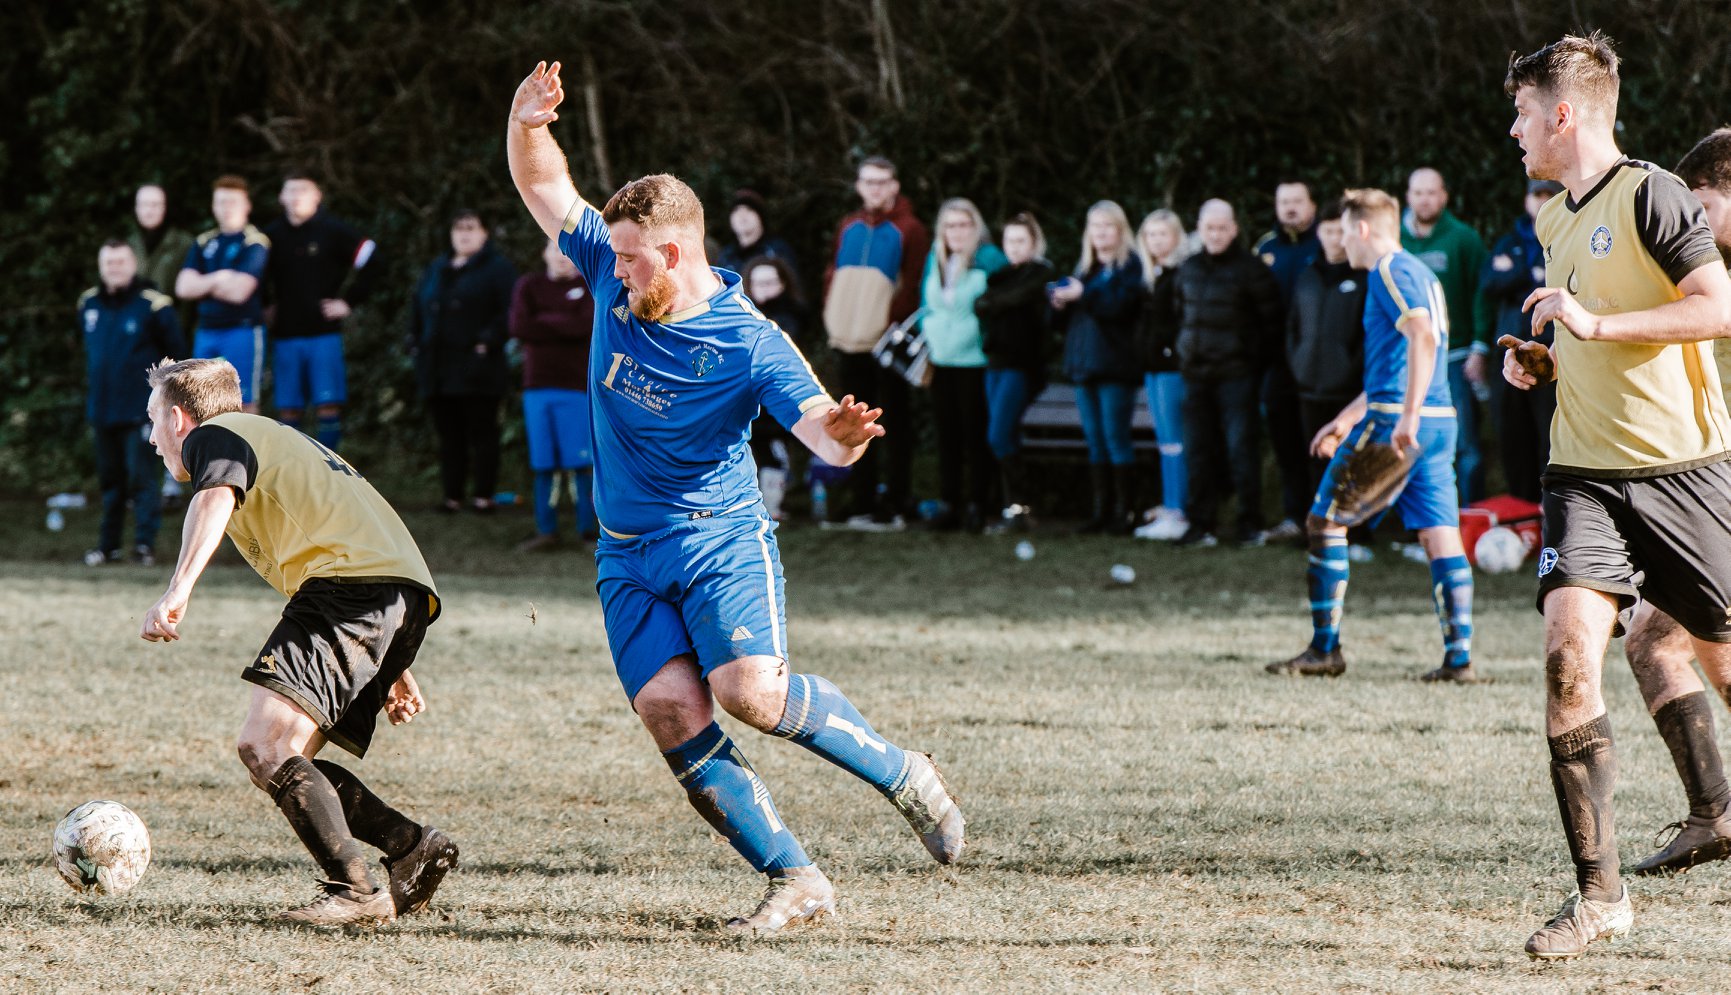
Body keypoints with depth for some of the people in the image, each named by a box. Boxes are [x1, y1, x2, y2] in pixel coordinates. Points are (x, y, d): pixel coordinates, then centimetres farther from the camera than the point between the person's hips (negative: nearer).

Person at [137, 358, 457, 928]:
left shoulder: (213, 436, 9)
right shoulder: (277, 440, 38)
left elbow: (215, 498, -16)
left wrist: (178, 591, -31)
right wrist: (389, 668, 41)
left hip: (349, 582, -9)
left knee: (265, 746, -17)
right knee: (278, 761, 8)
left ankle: (354, 892, -22)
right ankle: (413, 847, -1)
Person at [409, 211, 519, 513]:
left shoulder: (497, 269, -1)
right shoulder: (437, 270, 19)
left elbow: (510, 311, -10)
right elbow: (418, 306, 26)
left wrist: (489, 341, -18)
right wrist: (415, 341, 12)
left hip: (476, 370, -6)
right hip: (438, 371, 6)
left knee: (481, 431, -3)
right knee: (448, 435, 8)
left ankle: (483, 496, 0)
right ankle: (453, 496, 12)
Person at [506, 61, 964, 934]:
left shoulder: (749, 343, -14)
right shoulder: (614, 281, 0)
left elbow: (822, 431, -20)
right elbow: (543, 185, 5)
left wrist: (844, 434, -44)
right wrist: (527, 123, -16)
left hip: (722, 540, -5)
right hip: (627, 556, 5)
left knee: (750, 692, -26)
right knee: (671, 714, -13)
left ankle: (900, 773, -3)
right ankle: (794, 881, -8)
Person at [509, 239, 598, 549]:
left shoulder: (589, 287, 5)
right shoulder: (529, 286, 11)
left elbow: (587, 324, -12)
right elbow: (518, 327, -4)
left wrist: (544, 320, -6)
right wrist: (564, 326, -7)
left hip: (575, 385, -2)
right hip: (537, 385, 2)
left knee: (578, 462, -6)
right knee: (543, 464, 3)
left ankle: (588, 525, 1)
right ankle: (546, 530, 8)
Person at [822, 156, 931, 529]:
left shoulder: (908, 230, -3)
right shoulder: (848, 229, 14)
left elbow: (913, 283, -8)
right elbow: (832, 275, 19)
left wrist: (892, 322, -16)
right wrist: (834, 321, 7)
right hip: (850, 342, 6)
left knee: (893, 423, -2)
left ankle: (894, 505, -2)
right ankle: (862, 504, 14)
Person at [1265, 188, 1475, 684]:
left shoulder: (1390, 271, -8)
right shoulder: (1421, 275, 23)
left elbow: (1423, 337, -23)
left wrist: (1407, 417, -28)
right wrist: (1347, 419, 36)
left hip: (1393, 423, -9)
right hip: (1440, 420, 9)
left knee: (1326, 522, 2)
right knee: (1441, 535, 4)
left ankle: (1325, 650, 4)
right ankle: (1460, 657, -4)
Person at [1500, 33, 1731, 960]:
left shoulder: (1651, 196, -9)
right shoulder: (1556, 221, 17)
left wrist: (1594, 324, -20)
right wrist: (1542, 360, 11)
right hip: (1585, 473, 5)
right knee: (1569, 648, -16)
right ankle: (1598, 890, -16)